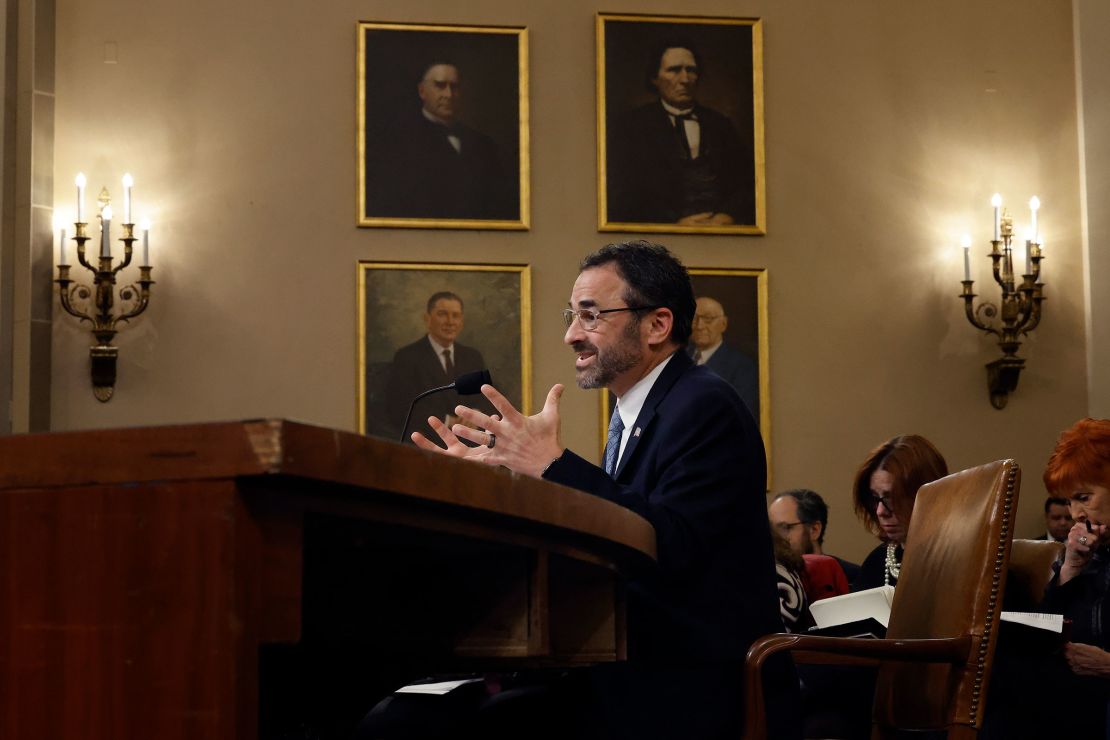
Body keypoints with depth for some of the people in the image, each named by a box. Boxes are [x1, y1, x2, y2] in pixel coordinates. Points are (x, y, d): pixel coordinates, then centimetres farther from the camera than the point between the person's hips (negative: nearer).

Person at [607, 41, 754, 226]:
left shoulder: (719, 124, 19)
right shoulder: (630, 126, 8)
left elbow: (748, 182, 10)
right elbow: (620, 196, -1)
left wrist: (728, 216, -11)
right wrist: (674, 224, -14)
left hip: (723, 223, 3)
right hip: (664, 234, -3)